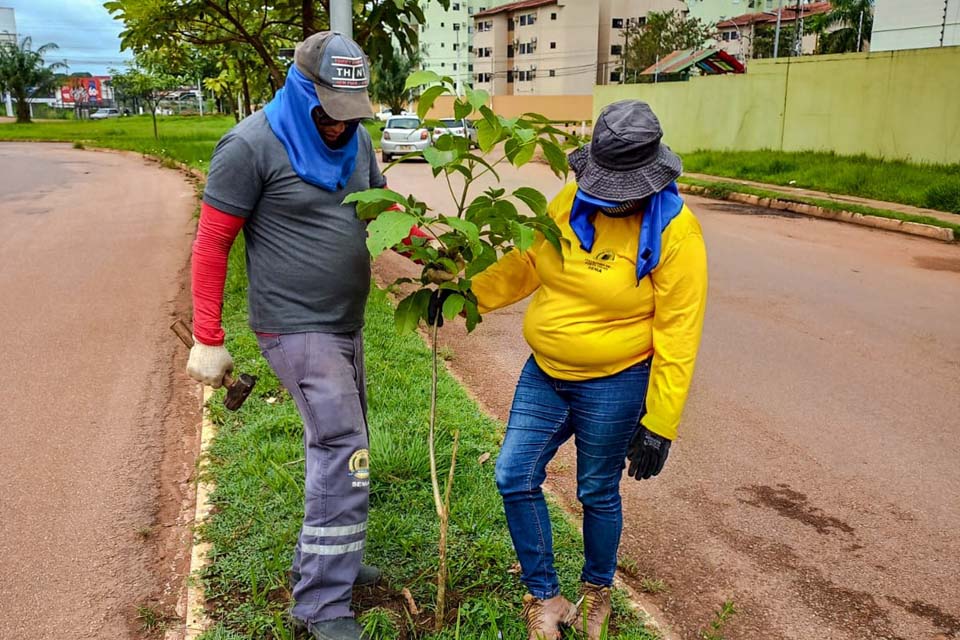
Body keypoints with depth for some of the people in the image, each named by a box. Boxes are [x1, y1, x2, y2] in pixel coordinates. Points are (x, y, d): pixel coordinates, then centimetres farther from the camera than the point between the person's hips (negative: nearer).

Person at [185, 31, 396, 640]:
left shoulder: (356, 139, 5)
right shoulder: (252, 146, -16)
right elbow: (212, 244, -13)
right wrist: (207, 340, -12)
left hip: (346, 324, 8)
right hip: (297, 329, -8)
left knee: (341, 446, 17)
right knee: (345, 454, -11)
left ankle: (327, 559, 37)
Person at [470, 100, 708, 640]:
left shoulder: (674, 232, -16)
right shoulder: (568, 204, -1)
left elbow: (678, 336, -15)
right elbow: (524, 266, 9)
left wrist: (659, 423, -15)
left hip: (613, 387, -5)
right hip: (544, 374, 5)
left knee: (598, 494, 11)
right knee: (515, 478, 5)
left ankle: (598, 591, 40)